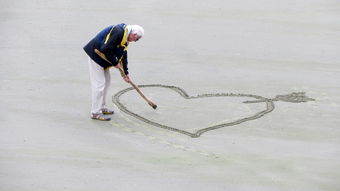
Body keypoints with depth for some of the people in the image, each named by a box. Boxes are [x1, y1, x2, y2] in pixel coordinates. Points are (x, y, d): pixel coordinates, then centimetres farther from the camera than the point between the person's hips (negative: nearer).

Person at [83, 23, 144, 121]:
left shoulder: (125, 38, 8)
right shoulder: (118, 32, -24)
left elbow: (123, 56, 18)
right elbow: (106, 49, -29)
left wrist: (125, 73, 19)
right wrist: (115, 63, -16)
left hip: (103, 58, 11)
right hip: (95, 55, -11)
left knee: (107, 81, 18)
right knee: (99, 83, -9)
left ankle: (102, 108, 29)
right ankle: (96, 112, -4)